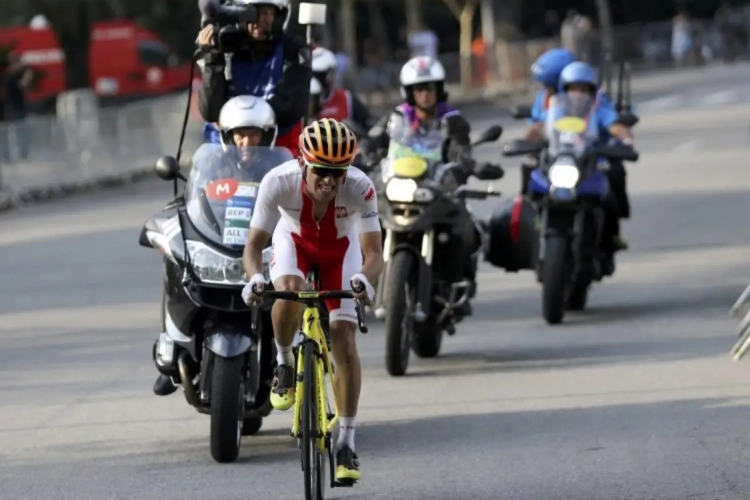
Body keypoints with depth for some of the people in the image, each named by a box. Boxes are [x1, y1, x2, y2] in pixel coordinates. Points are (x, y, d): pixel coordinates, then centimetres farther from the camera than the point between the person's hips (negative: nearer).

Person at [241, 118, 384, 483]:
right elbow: (254, 244, -31)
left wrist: (364, 277, -60)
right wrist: (255, 277, -52)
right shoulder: (278, 181, -36)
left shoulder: (360, 187, -36)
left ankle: (346, 443, -1)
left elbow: (373, 251, -38)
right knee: (287, 292, -34)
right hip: (294, 239, 0)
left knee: (344, 340, -10)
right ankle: (284, 365, -4)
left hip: (341, 247, 0)